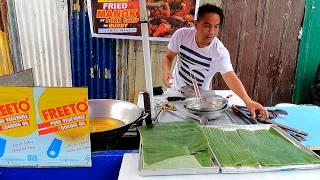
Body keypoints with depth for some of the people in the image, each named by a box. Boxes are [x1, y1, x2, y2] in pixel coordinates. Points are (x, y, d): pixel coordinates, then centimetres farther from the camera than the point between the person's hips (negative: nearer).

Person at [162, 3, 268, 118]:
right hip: (176, 88, 2)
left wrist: (248, 101, -52)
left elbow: (230, 77, -37)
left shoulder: (220, 52, -26)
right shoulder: (181, 35, -19)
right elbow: (168, 57, -8)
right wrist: (166, 71, -29)